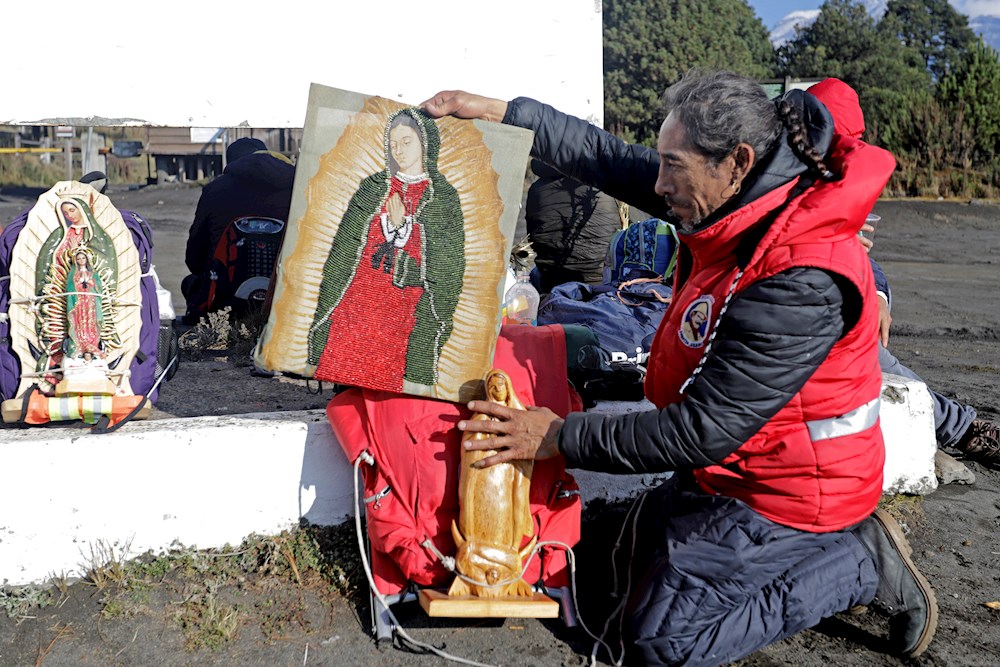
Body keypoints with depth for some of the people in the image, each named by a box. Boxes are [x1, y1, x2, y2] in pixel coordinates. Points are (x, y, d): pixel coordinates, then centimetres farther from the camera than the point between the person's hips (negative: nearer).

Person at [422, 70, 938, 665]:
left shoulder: (803, 282, -35)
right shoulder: (748, 199, -8)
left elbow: (705, 431, -31)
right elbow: (613, 160, 2)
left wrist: (560, 437, -24)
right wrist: (496, 111, 0)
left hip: (782, 493, -9)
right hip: (740, 466, 9)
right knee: (641, 542, 26)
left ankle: (863, 564, 3)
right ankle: (845, 538, 18)